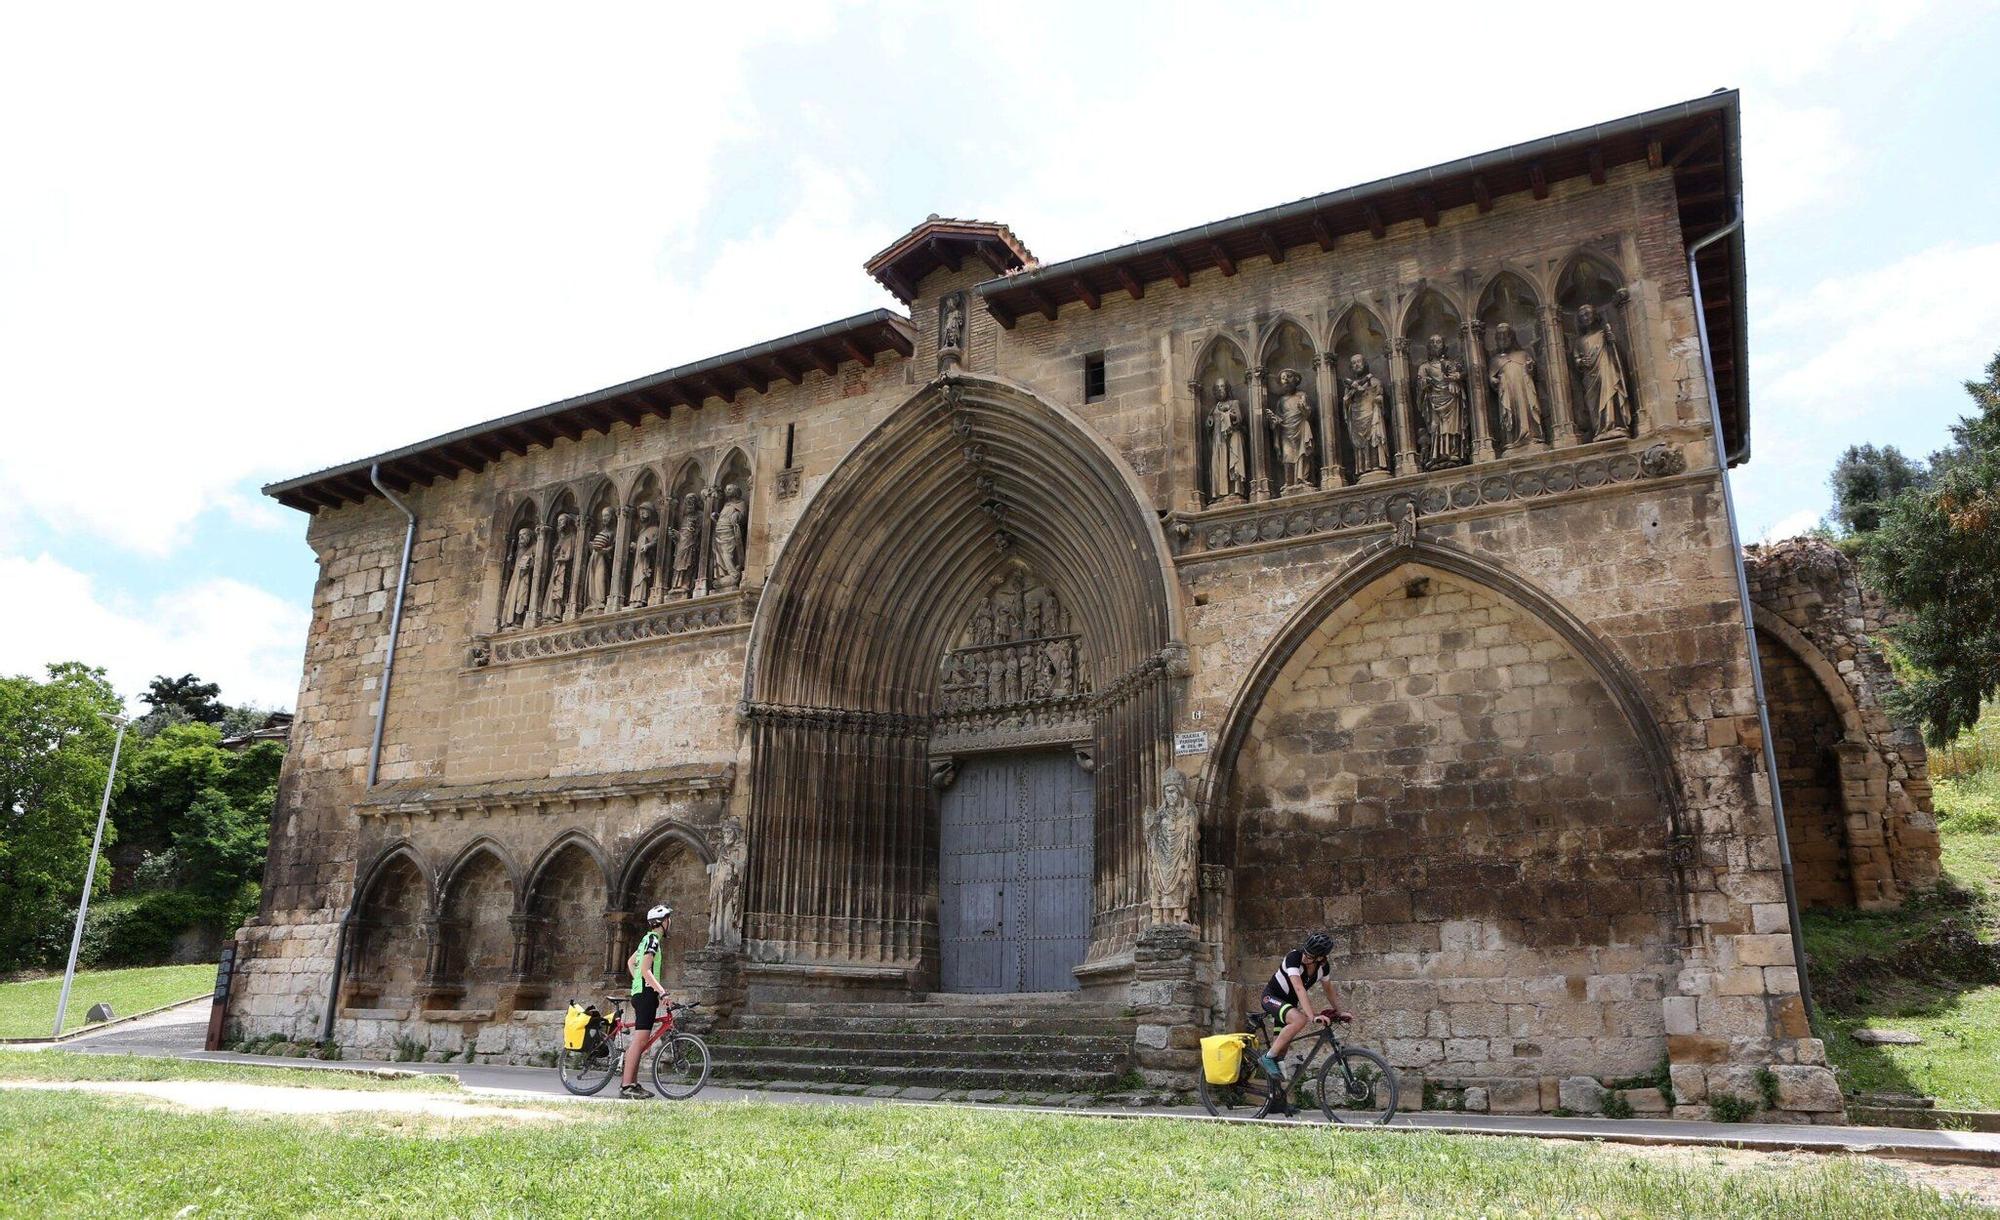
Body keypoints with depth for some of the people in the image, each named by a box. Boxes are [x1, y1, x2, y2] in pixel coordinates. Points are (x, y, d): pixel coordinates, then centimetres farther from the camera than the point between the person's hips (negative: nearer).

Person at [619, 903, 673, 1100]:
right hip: (646, 993, -11)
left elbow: (630, 962, 31)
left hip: (640, 991, 11)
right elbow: (645, 970, -22)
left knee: (639, 1040, 11)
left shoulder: (648, 939, 19)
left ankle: (634, 1084, 14)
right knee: (640, 1039, -13)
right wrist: (662, 991, -27)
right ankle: (626, 1086, -16)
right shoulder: (653, 940, -11)